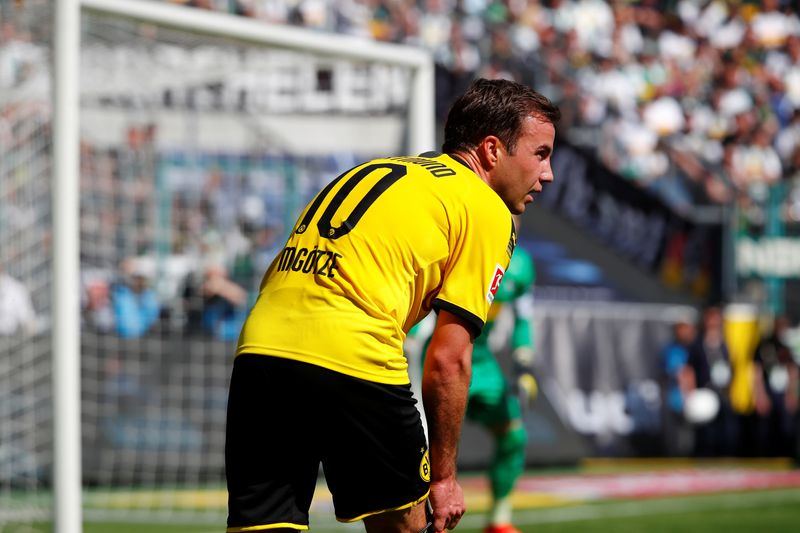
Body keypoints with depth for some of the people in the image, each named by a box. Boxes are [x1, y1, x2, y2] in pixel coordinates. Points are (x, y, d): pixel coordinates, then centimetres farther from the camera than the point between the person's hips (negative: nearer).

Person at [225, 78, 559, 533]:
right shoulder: (487, 211, 8)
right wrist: (444, 476, 10)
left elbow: (276, 276, 25)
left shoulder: (369, 172, 28)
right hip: (356, 359, -6)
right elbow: (448, 359, 2)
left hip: (260, 345, 6)